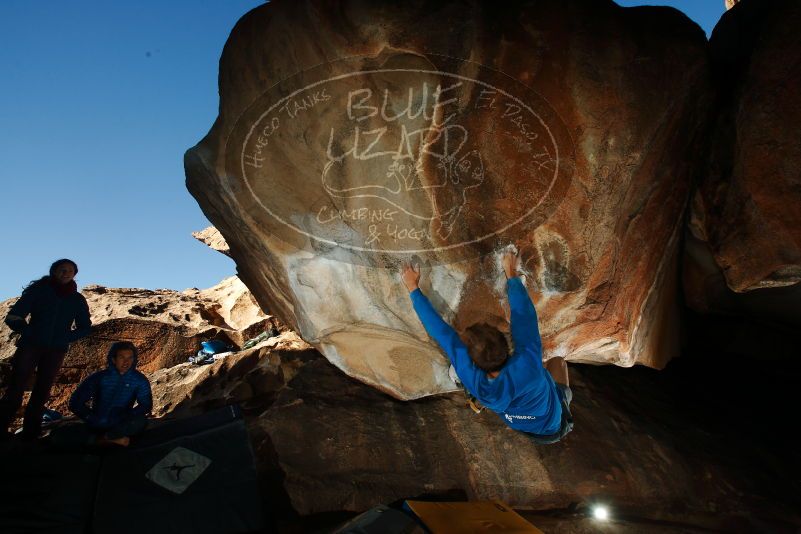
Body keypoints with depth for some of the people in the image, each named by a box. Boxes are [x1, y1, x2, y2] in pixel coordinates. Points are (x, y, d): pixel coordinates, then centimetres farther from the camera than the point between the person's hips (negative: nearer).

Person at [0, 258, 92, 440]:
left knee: (42, 392, 1)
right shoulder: (38, 290, 4)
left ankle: (29, 435, 6)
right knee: (15, 389, -8)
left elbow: (85, 327, 13)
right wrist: (28, 332, -11)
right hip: (30, 345, -2)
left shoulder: (77, 299, 9)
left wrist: (66, 338, -1)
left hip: (56, 351, 2)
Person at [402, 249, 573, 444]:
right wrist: (511, 274, -19)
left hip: (525, 430, 2)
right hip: (555, 426, -2)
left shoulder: (474, 382, -37)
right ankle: (565, 397, 45)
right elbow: (524, 314, -34)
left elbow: (442, 332, -32)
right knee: (557, 361, 21)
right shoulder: (528, 363, -46)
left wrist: (413, 288, -25)